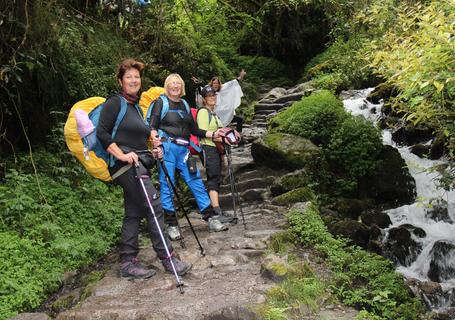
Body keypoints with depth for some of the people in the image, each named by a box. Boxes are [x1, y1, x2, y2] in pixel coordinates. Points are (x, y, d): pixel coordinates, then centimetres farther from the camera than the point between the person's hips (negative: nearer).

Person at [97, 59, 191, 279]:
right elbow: (101, 133, -13)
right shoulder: (115, 102, -4)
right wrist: (122, 155, -21)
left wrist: (151, 152, 11)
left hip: (137, 165, 9)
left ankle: (127, 263, 13)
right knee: (154, 207, -12)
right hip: (125, 165, -9)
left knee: (133, 214, 7)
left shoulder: (136, 107, 21)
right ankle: (167, 258, -6)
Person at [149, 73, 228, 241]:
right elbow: (152, 125, -5)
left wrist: (213, 134, 12)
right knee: (167, 186, -4)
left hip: (183, 149, 5)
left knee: (196, 182, 2)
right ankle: (171, 225, 4)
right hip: (167, 147, -4)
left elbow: (194, 129, 20)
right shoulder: (161, 102, 5)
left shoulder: (185, 104, 20)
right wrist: (155, 137, -26)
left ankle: (211, 219, 9)